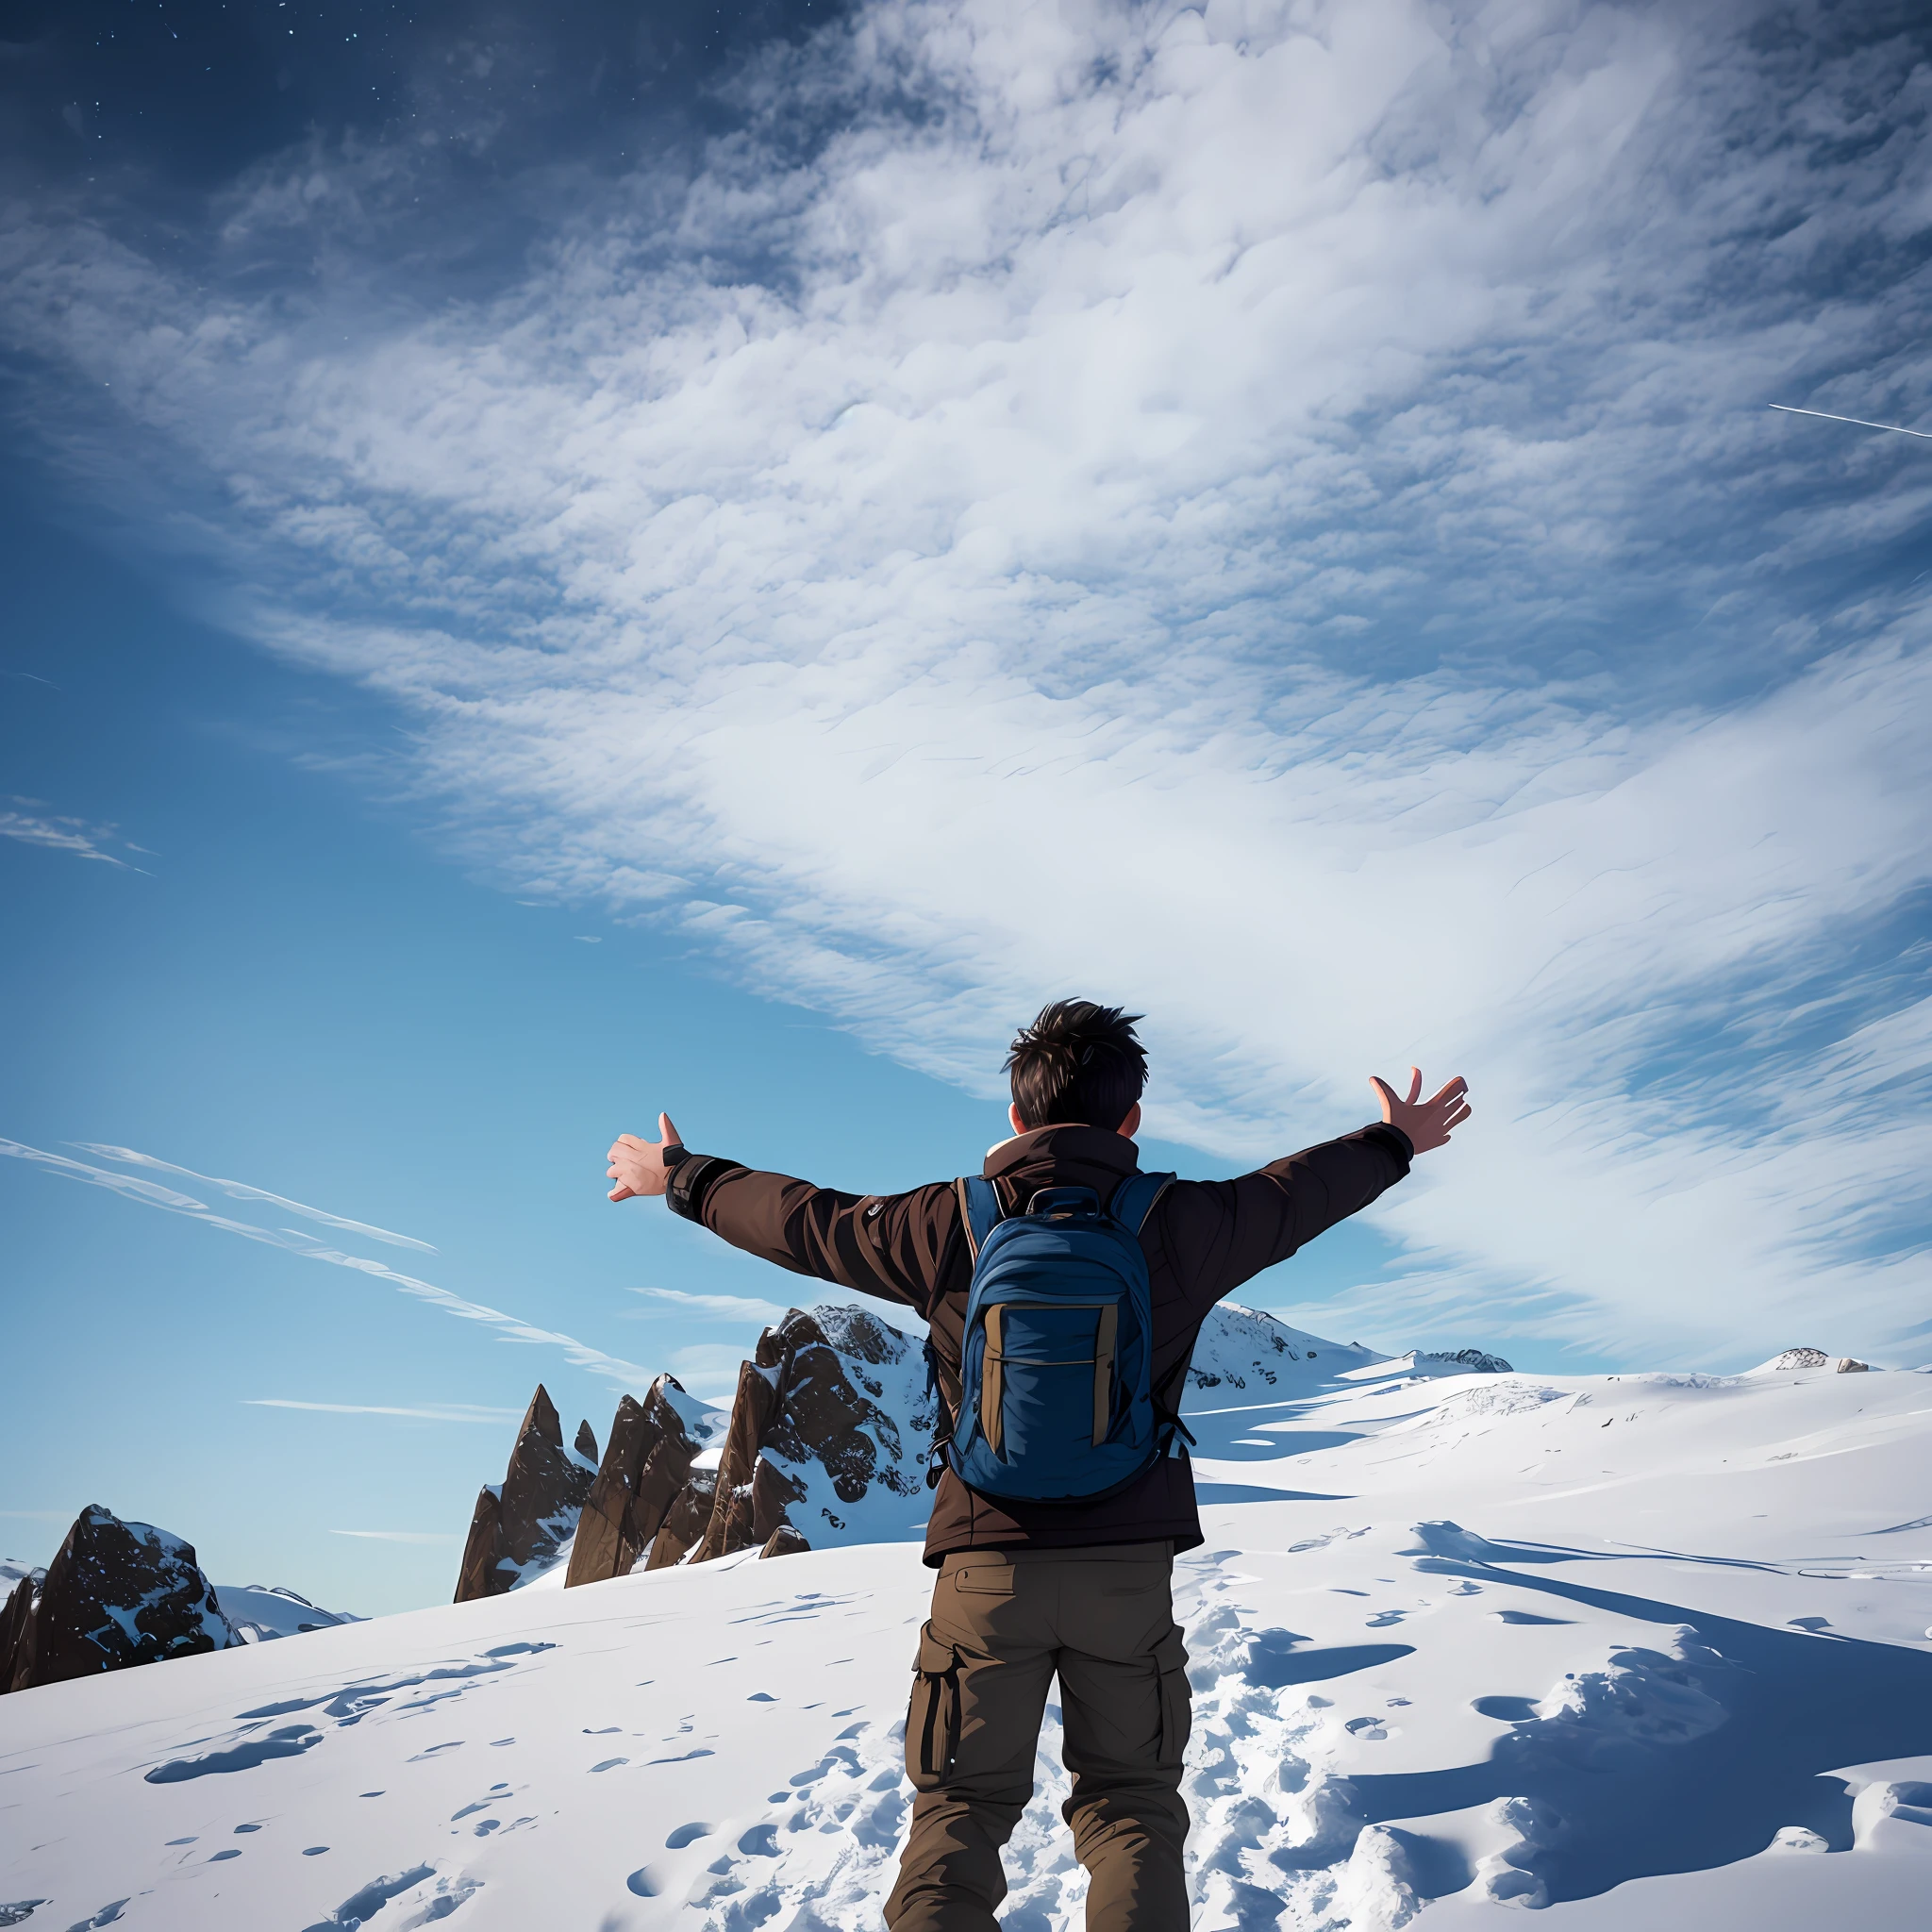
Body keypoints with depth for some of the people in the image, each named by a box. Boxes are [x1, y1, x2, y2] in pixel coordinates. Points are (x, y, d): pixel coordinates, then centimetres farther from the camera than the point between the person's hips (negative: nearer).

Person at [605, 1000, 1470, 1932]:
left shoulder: (948, 1224, -6)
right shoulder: (1176, 1225, -5)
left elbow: (799, 1219, 6)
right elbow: (1297, 1192, 12)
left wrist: (680, 1179, 23)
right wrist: (1394, 1144, 33)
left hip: (987, 1563, 0)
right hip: (1130, 1566, 0)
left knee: (961, 1807, 14)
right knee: (1130, 1800, 16)